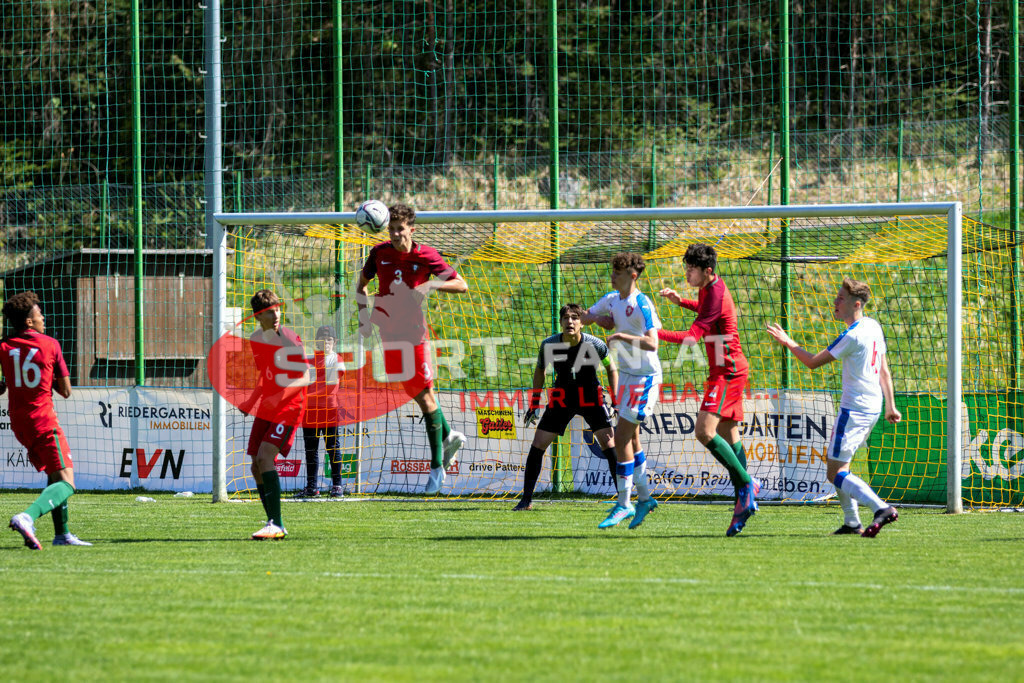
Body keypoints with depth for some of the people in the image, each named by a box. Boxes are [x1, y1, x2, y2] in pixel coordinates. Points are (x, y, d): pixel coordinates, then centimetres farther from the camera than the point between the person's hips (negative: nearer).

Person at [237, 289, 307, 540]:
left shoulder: (290, 340, -13)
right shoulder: (255, 340, 9)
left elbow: (304, 378, -17)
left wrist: (280, 395, -30)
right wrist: (250, 403, 23)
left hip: (288, 408, -8)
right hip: (265, 410, 8)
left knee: (265, 457, -23)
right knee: (256, 467, 3)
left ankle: (276, 525, -24)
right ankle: (273, 524, 12)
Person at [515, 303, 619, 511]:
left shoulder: (594, 344, -20)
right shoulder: (549, 344, -15)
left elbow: (611, 369, -2)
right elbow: (540, 369, 6)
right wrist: (534, 403, 5)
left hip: (591, 397, -2)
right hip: (562, 398, 2)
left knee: (609, 444, -16)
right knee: (537, 445, -4)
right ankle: (526, 499, 8)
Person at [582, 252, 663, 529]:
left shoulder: (642, 305, -20)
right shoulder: (612, 299, 6)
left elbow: (651, 344, -30)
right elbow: (584, 317, 18)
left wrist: (621, 335, -32)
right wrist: (596, 318, -2)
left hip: (645, 377, -9)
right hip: (627, 373, 9)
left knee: (622, 436, -10)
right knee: (630, 437, 13)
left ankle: (623, 505, -4)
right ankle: (644, 498, 23)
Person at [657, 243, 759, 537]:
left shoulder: (716, 295, -20)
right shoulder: (710, 287, 10)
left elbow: (692, 336, -25)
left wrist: (654, 333, -26)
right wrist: (680, 301, 20)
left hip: (728, 371, -11)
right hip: (727, 371, 11)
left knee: (705, 431, -20)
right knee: (728, 436, 9)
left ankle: (746, 483, -12)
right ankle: (744, 502, 9)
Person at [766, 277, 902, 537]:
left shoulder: (852, 335, -18)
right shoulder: (874, 327, 10)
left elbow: (813, 362, -12)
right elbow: (884, 371, 17)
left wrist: (788, 343, 1)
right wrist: (890, 406, 23)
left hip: (854, 409, -9)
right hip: (872, 408, 9)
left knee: (835, 473, -9)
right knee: (835, 462, 20)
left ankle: (881, 508, -23)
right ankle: (852, 522, 17)